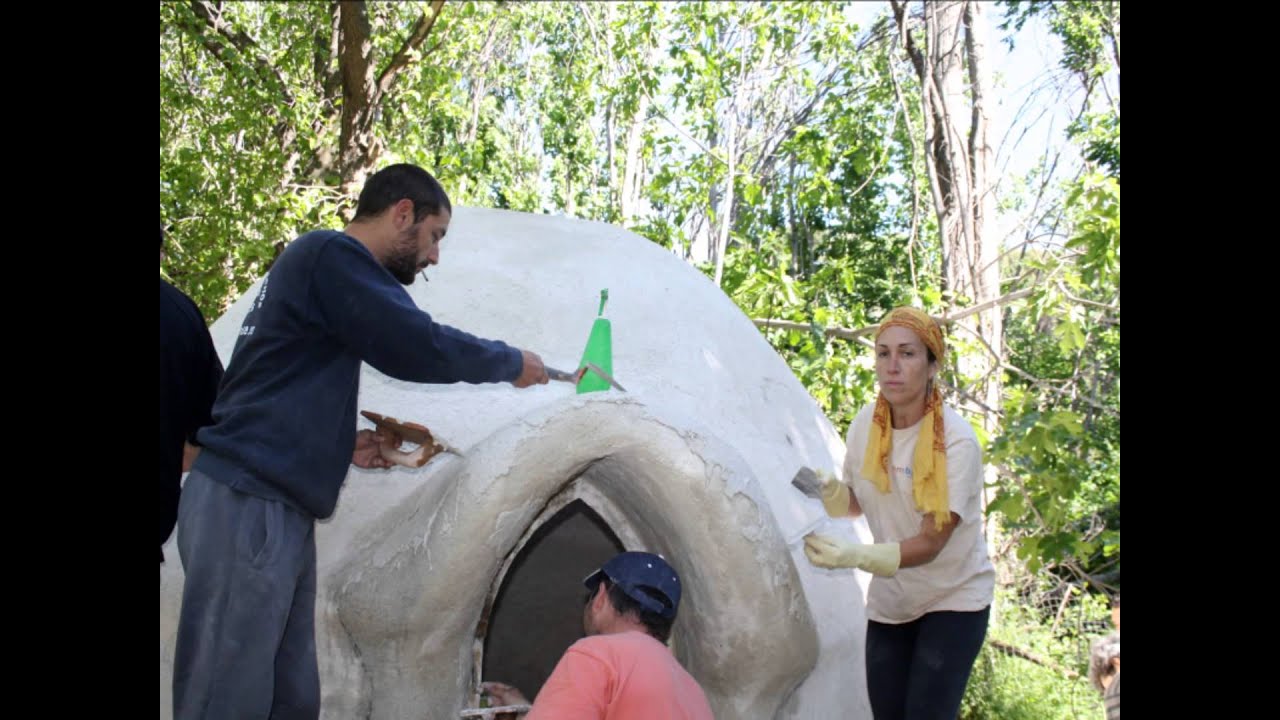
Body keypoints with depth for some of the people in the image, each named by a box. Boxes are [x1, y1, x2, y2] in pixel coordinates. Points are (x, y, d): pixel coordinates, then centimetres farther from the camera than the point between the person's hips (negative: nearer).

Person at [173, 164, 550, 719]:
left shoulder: (317, 261, 23)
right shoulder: (332, 254, -8)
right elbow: (419, 348, -14)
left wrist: (344, 445, 13)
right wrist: (510, 363, 2)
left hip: (269, 506, 10)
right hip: (249, 506, -10)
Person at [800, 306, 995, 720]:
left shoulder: (956, 441, -23)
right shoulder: (866, 424, -7)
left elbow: (930, 542, -26)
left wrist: (856, 556, -42)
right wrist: (830, 493, -17)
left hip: (953, 600, -5)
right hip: (889, 601, 5)